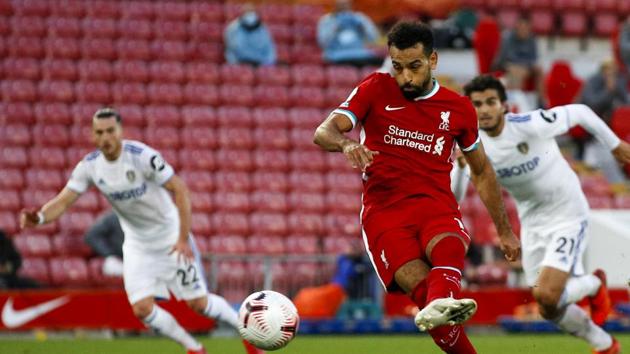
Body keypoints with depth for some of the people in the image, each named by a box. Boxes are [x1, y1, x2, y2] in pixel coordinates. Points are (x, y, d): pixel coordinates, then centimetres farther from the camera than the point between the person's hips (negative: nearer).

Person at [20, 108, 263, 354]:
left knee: (198, 303, -3)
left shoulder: (142, 156, -23)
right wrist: (39, 217, -33)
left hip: (170, 238, -4)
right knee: (142, 308, -9)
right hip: (137, 245, 4)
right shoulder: (89, 166, -9)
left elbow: (180, 190, -21)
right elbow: (62, 201, -10)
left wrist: (184, 238, -25)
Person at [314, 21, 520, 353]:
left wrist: (504, 230, 26)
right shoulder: (375, 90, 7)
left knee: (448, 247, -38)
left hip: (436, 205, 1)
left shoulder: (459, 109, 12)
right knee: (422, 287, -29)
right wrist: (345, 143, -28)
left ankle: (442, 305, -67)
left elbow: (482, 172, 26)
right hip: (383, 212, 0)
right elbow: (323, 132, -4)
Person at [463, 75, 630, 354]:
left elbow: (579, 112, -8)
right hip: (532, 224, 5)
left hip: (567, 216, -5)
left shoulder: (530, 125, -23)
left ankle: (594, 285, 12)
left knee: (547, 295, -21)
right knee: (550, 310, 6)